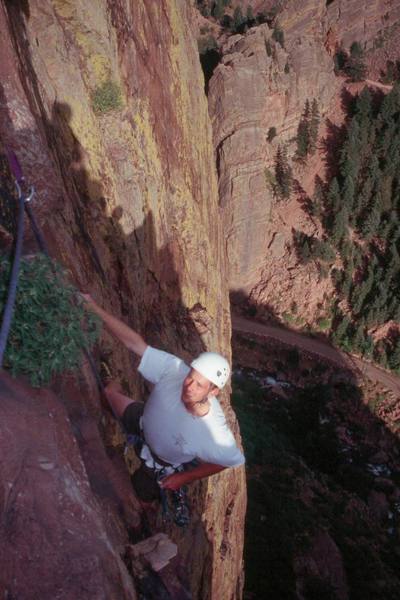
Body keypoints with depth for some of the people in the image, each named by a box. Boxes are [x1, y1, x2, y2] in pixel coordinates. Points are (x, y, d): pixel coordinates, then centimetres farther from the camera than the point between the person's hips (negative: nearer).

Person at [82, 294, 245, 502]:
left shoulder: (215, 435, -44)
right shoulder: (174, 369, -40)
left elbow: (233, 460, -24)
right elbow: (135, 343, -36)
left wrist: (185, 478, -15)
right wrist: (95, 307, -44)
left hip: (164, 464, -3)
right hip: (145, 422, 3)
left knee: (144, 494, 21)